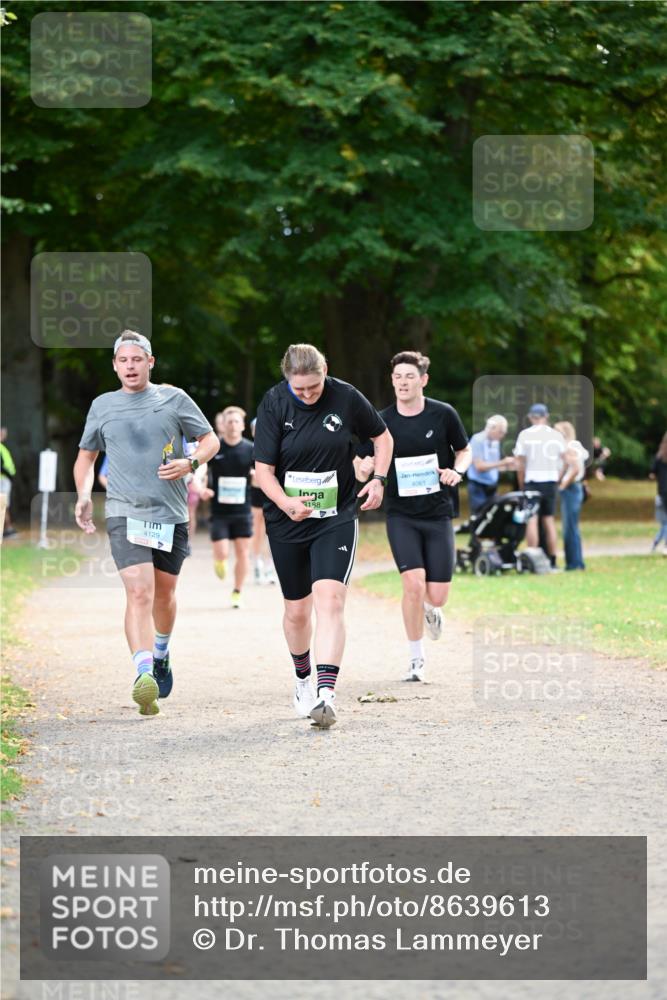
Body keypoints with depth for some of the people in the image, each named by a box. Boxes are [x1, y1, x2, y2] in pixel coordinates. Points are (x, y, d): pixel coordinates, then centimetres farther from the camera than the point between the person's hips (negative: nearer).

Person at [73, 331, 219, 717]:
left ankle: (161, 654, 43)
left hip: (172, 513, 1)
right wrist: (84, 495, 5)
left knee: (164, 593, 15)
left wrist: (190, 462, -11)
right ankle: (144, 676, -29)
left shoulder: (173, 398, 4)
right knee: (139, 591, -19)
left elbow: (211, 440, 10)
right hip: (125, 512, -1)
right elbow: (86, 455, 21)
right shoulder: (102, 406, 9)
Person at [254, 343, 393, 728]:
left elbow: (383, 437, 10)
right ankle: (303, 679, 39)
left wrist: (379, 479, -4)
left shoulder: (346, 397, -8)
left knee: (329, 599, -19)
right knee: (297, 610, 12)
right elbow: (264, 469, -11)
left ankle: (326, 695, -27)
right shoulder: (274, 403, -10)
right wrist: (285, 503, -29)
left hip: (337, 518, -1)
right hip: (286, 522, 1)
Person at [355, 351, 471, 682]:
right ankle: (416, 658, 1)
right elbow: (361, 469, 3)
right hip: (401, 515, 0)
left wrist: (456, 471, -11)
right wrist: (364, 468, -21)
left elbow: (464, 451, 10)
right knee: (414, 584, -17)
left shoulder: (443, 414, -3)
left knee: (437, 596, -3)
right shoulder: (381, 422, -3)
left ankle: (430, 609, 38)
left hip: (438, 514, 0)